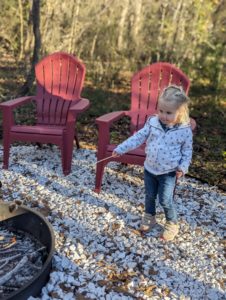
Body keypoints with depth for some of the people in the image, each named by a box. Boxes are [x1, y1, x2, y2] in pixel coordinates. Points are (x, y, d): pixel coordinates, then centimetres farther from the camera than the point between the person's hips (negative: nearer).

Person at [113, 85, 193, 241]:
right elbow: (138, 137, -2)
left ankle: (172, 224, 29)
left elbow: (187, 150, -4)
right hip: (149, 168, 4)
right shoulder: (153, 123, -10)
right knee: (150, 196, 20)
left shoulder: (185, 131, -16)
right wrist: (121, 148, -4)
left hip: (168, 172, -3)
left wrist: (183, 167, -17)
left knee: (166, 200, 4)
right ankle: (149, 217, 44)